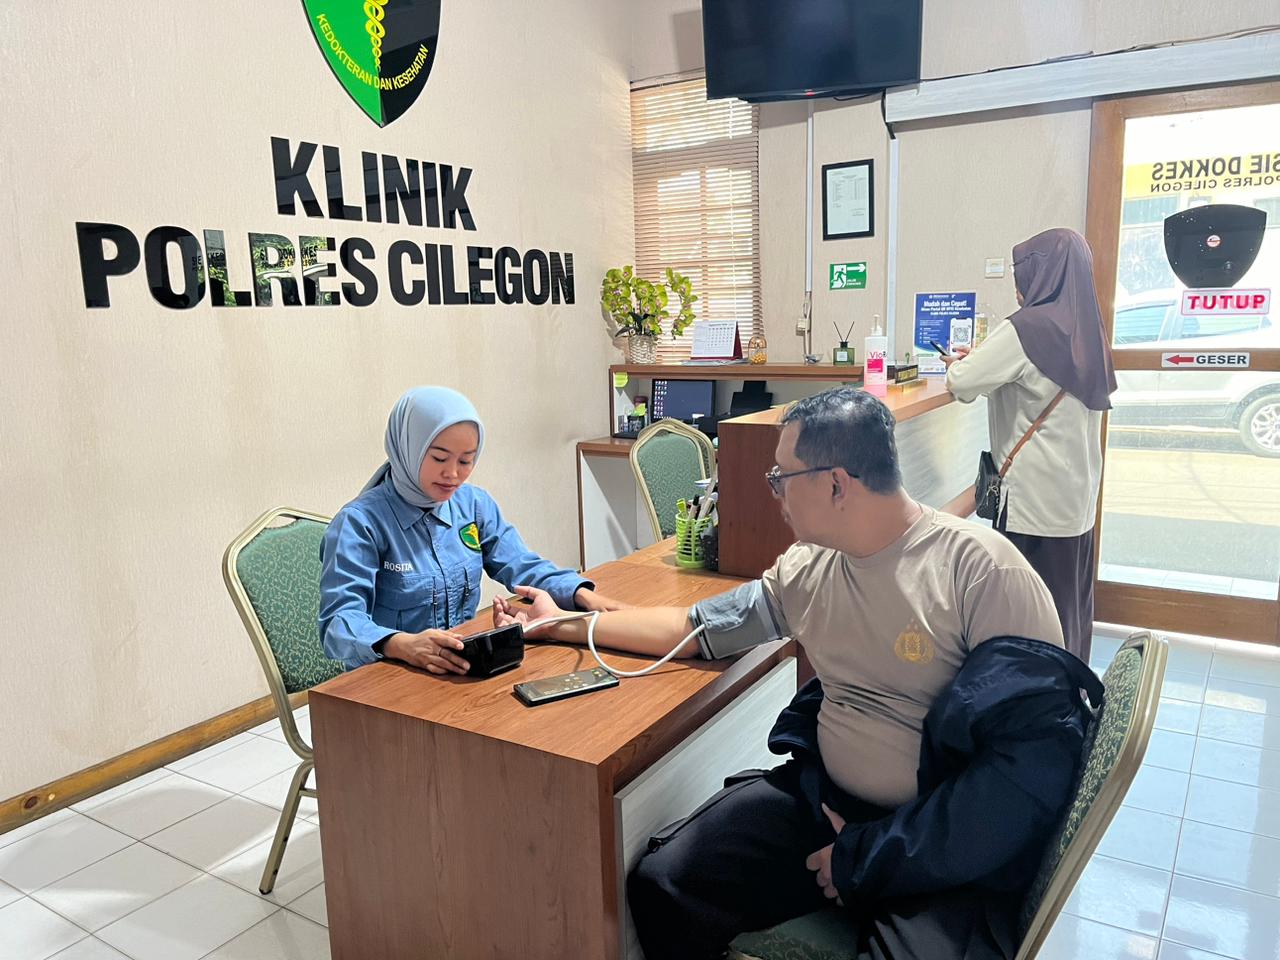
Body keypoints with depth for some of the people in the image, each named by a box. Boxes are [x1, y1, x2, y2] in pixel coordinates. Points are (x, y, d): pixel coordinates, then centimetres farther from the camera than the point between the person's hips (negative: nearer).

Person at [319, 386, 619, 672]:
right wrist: (403, 645, -39)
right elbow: (339, 622, -19)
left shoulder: (474, 504, 5)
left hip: (468, 670, 3)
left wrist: (584, 595, -10)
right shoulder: (361, 523, -12)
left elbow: (523, 566, 8)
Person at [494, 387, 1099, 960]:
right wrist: (565, 625, 15)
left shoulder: (980, 568, -16)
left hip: (945, 842, -5)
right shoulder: (807, 569, 3)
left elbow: (1038, 748, -18)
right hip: (827, 800, 5)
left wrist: (876, 855, -17)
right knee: (663, 883, -7)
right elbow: (699, 626, 13)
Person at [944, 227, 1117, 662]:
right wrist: (975, 360, 18)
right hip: (1076, 487, 8)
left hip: (1036, 492, -8)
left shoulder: (1026, 329, -17)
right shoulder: (1086, 329, 8)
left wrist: (959, 364, 6)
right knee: (1067, 593, 17)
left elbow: (963, 385, -15)